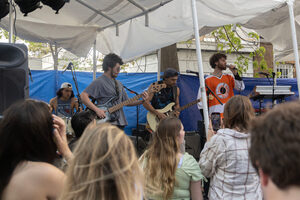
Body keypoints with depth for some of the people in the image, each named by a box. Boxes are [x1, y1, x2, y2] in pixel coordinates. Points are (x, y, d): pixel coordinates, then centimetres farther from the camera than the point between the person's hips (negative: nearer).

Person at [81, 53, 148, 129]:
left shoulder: (118, 84, 18)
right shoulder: (99, 82, -7)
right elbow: (83, 96, -15)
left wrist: (142, 101, 6)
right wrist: (97, 110, -23)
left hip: (119, 123, 7)